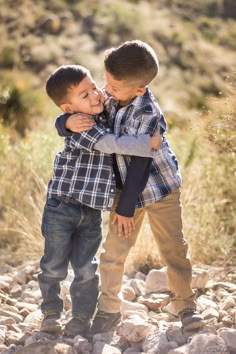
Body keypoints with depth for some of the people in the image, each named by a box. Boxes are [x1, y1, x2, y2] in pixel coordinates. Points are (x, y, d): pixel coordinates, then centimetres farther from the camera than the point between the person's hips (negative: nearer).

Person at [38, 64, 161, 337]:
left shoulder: (106, 114, 5)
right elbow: (114, 144, -27)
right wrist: (150, 143, -27)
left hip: (91, 212, 5)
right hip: (62, 207, -5)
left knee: (85, 268, 7)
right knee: (54, 265, 7)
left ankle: (81, 317, 21)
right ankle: (51, 312, 26)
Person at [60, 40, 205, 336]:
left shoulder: (148, 114, -27)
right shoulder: (109, 98, -9)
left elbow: (140, 163, -23)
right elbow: (82, 109, 0)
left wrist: (126, 207, -18)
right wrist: (69, 121, -27)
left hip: (159, 186, -5)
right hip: (124, 187, 5)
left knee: (173, 248, 2)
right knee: (113, 250, 2)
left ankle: (185, 306, 18)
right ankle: (108, 310, 14)